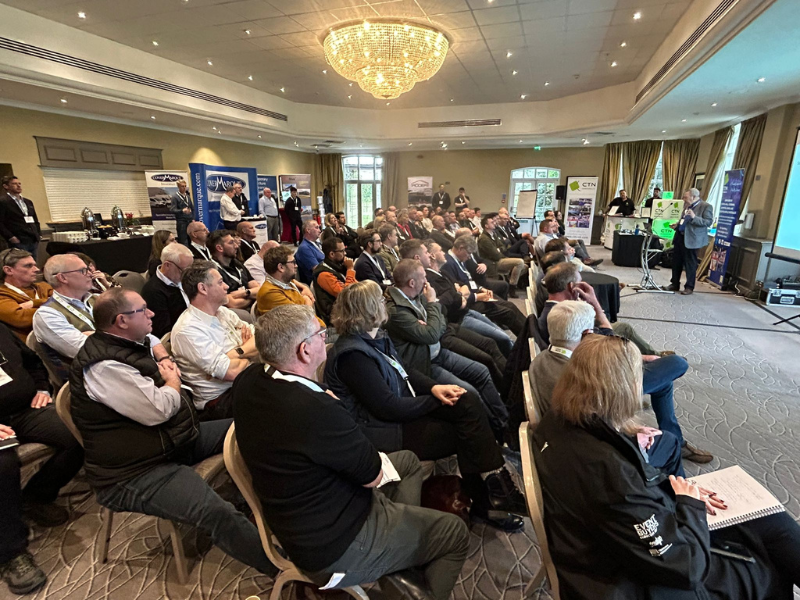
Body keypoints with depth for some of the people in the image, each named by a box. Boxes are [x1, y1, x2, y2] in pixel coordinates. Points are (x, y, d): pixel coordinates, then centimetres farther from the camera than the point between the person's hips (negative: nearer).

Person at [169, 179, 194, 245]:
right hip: (181, 222, -5)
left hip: (190, 221, 5)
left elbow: (192, 208, 19)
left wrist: (193, 219, 7)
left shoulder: (188, 196, 15)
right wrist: (182, 210, -29)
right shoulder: (174, 197, -3)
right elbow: (172, 210, -12)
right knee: (183, 241, -4)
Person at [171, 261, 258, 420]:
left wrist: (238, 352, -15)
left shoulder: (223, 311, 9)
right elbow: (231, 372, -21)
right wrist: (248, 355, -2)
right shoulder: (187, 329, -16)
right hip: (220, 399, -8)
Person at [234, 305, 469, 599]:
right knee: (455, 532, 10)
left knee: (408, 460, 23)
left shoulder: (248, 381, -12)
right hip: (335, 546, -8)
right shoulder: (318, 410, -38)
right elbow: (374, 475, -20)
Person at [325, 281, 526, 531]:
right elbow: (388, 408, -24)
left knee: (468, 402, -8)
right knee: (468, 432, -11)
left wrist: (434, 387, -8)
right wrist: (435, 399, -14)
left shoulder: (377, 337, 5)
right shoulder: (351, 355, -23)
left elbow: (406, 373, 11)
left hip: (402, 408, 9)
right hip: (386, 431, -8)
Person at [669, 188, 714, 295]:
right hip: (680, 237, 7)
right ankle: (675, 284, 21)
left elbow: (709, 222, -16)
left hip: (691, 239, -7)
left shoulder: (706, 206, -8)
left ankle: (689, 287, 10)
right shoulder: (686, 205, 15)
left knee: (690, 264, 0)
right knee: (676, 262, 11)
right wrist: (676, 225, 10)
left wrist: (694, 217, -27)